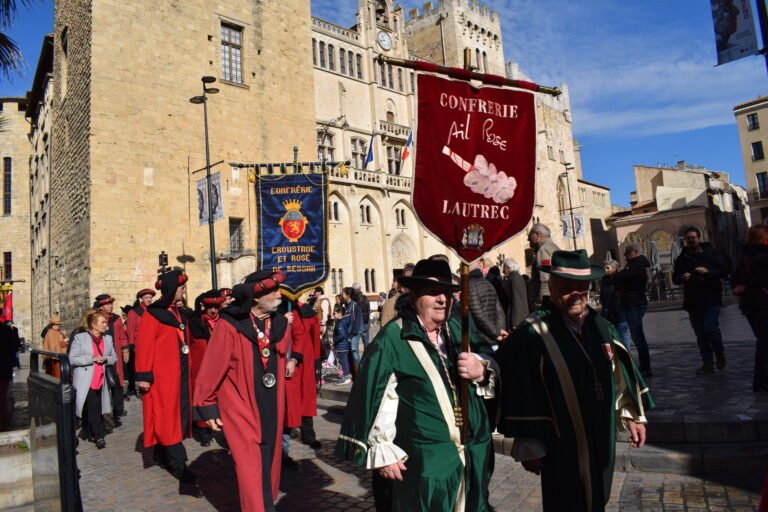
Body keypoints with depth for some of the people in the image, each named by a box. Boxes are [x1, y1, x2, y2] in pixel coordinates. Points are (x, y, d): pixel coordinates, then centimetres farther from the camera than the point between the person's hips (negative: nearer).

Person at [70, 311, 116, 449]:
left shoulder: (108, 338, 11)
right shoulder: (80, 338, -3)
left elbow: (114, 358, 14)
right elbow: (72, 359, -8)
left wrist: (106, 359, -8)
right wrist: (92, 359, -18)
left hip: (101, 380, 5)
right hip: (85, 381, -5)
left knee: (95, 408, 8)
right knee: (93, 408, -9)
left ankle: (87, 433, 24)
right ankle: (99, 436, -2)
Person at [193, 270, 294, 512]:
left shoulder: (281, 323, 1)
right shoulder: (229, 325, -16)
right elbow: (212, 368, -12)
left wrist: (289, 365, 6)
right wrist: (207, 407, -8)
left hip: (272, 406, 5)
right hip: (240, 406, -5)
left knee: (270, 463, 16)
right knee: (250, 466, -6)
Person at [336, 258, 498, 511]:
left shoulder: (458, 330, 7)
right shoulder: (392, 338, -14)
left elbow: (491, 360, 10)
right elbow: (373, 397, -15)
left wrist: (482, 369, -12)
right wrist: (381, 451, -12)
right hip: (422, 464, -6)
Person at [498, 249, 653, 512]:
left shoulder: (601, 326, 2)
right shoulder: (533, 334, -19)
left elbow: (620, 372, 13)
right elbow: (521, 394, -16)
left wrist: (632, 415, 15)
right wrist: (529, 446, -11)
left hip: (602, 439, 6)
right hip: (561, 446, -6)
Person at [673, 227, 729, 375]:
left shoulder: (711, 252, 2)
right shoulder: (682, 258, 9)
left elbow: (724, 271, -1)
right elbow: (675, 279, 11)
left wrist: (708, 271, -17)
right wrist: (682, 277, -10)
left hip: (711, 298, -3)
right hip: (692, 301, 3)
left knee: (710, 327, -16)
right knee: (700, 334, 6)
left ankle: (720, 354, 12)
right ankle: (708, 363, 15)